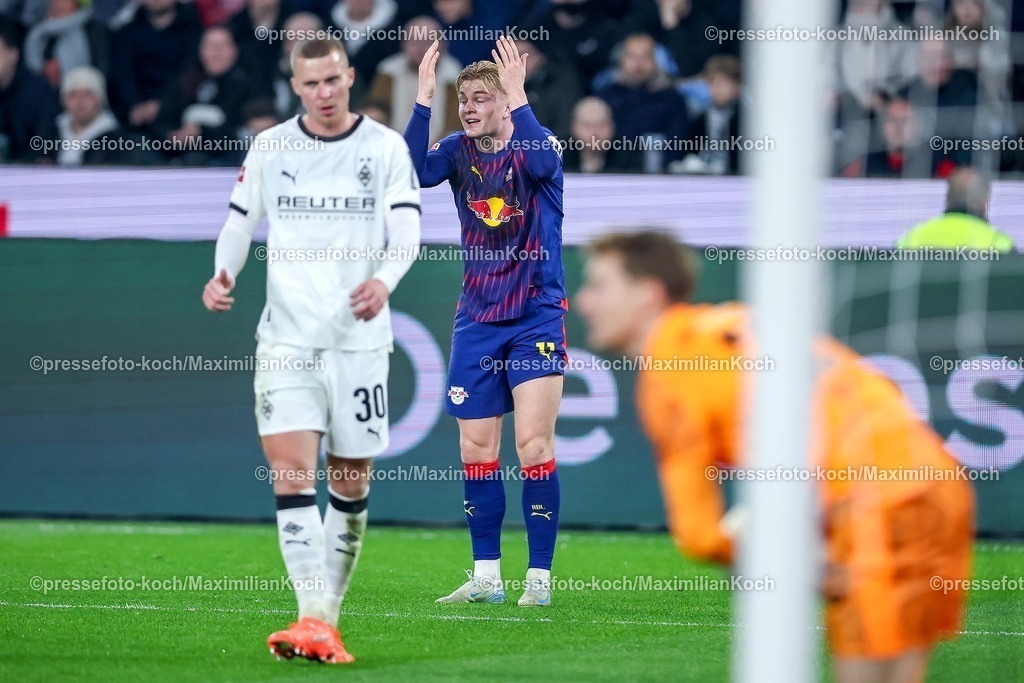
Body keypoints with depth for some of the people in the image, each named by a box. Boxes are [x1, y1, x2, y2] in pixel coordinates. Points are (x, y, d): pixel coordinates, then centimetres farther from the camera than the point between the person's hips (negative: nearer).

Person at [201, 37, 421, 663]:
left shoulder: (386, 147, 1)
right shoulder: (269, 147, 5)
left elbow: (407, 231, -6)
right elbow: (240, 222, 11)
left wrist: (384, 281, -26)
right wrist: (223, 275, -9)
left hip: (360, 339, 0)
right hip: (287, 339, 0)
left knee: (351, 484, 5)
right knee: (291, 472, -15)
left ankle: (328, 620, 19)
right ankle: (313, 621, -23)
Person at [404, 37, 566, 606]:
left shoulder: (536, 147, -6)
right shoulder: (459, 152, 3)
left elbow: (543, 162, -31)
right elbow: (416, 171, -17)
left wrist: (517, 96, -37)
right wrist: (424, 99, -26)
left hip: (537, 317, -4)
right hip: (477, 320, 4)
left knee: (534, 447, -9)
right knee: (476, 451, 4)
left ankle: (540, 577, -4)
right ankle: (486, 577, 13)